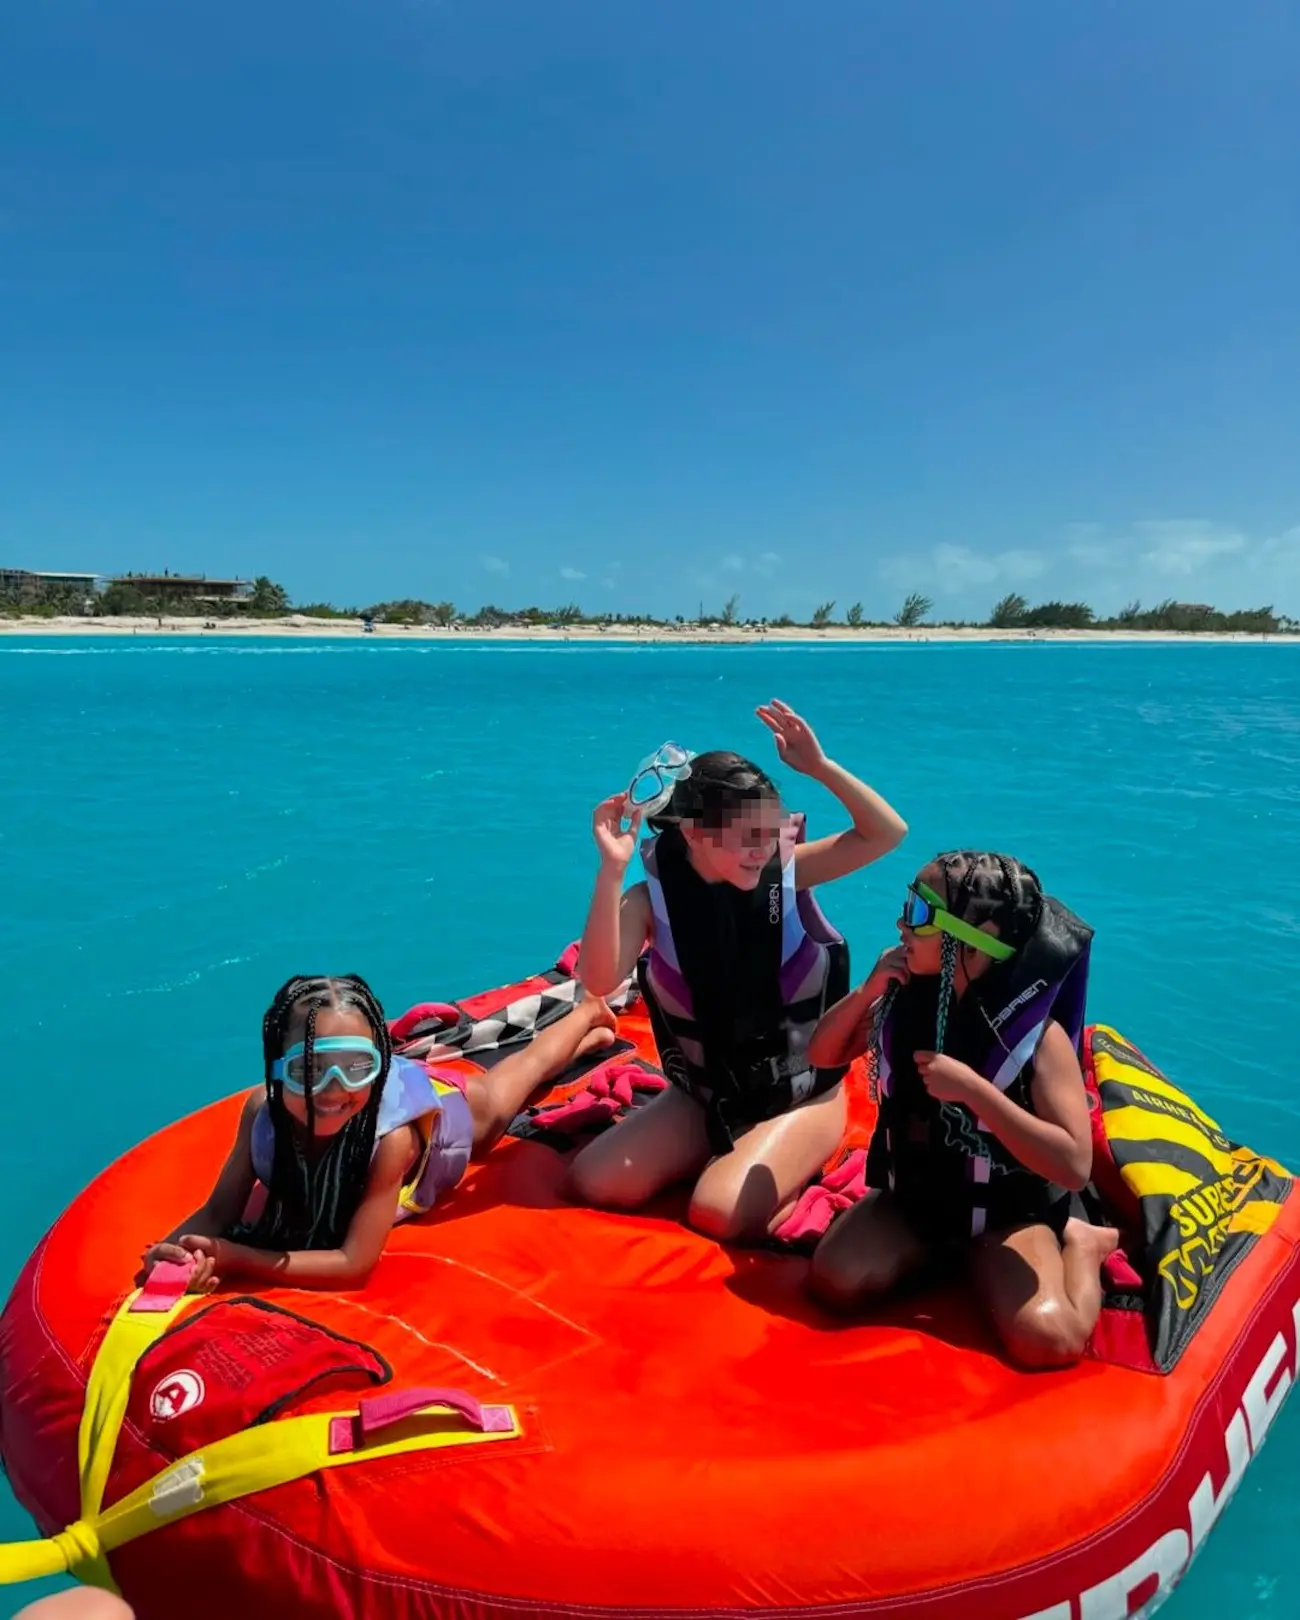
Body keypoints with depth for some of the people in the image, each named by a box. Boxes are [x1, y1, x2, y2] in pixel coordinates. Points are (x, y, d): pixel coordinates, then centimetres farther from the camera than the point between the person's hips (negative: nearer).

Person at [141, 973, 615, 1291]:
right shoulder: (262, 1111, -41)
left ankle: (589, 1014, 57)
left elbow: (355, 1264, -46)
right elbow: (218, 1212, -30)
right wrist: (174, 1251, -52)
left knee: (523, 1069, 29)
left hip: (447, 1107, -2)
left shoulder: (389, 1137, -51)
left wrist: (230, 1258, -53)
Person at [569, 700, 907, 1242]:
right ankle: (731, 1156, 10)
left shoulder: (787, 872, -12)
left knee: (718, 1214, -25)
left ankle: (791, 1168, 7)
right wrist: (612, 870, -36)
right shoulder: (652, 899, -14)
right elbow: (599, 980, -29)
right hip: (704, 1096, 3)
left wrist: (819, 767, -28)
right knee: (593, 1183, -9)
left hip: (803, 1095, -3)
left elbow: (887, 833, -18)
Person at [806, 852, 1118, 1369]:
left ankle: (1079, 1244, 6)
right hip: (913, 1193, 4)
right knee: (833, 1281, -17)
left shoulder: (1038, 1033, -24)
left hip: (1008, 1212, -4)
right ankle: (938, 1246, 9)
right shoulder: (906, 997, -11)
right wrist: (869, 989, -17)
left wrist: (972, 1089, -36)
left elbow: (1073, 1166, -29)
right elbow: (823, 1054, 1)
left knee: (1046, 1339, -26)